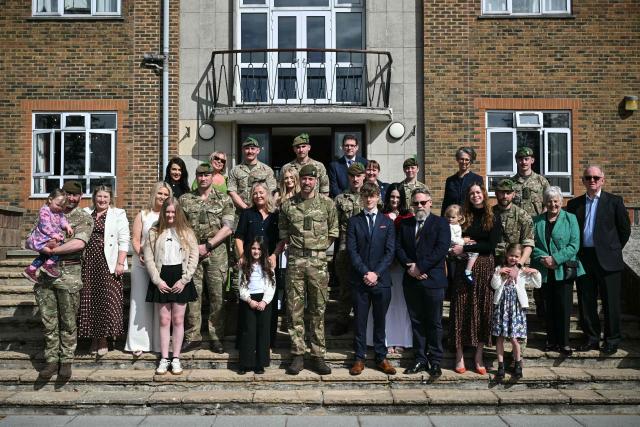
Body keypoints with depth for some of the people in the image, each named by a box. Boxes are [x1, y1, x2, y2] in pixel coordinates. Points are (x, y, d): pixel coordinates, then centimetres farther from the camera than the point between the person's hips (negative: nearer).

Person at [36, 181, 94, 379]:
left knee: (68, 321, 4)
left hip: (69, 274, -4)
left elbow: (79, 243, -16)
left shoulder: (84, 218, 1)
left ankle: (66, 361, 16)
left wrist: (52, 250, -14)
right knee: (48, 320, 8)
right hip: (45, 272, 4)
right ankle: (52, 360, 19)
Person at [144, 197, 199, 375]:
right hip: (161, 279, 1)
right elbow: (148, 258, 1)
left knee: (178, 320, 3)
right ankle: (164, 359, 11)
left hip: (180, 278, 0)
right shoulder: (154, 232, 5)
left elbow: (194, 257, -1)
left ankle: (176, 359, 11)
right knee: (164, 320, 4)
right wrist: (157, 280, -8)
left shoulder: (187, 233, 4)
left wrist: (184, 280, -9)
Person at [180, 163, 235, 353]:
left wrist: (207, 245, -10)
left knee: (217, 295, 1)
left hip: (216, 253, -1)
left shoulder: (224, 200, 6)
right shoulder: (185, 199, 11)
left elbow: (228, 228, -3)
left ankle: (216, 338, 10)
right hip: (191, 252, 1)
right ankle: (192, 337, 11)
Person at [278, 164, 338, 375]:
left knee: (318, 310, 5)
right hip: (295, 260, 1)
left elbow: (333, 231, 10)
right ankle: (298, 355, 12)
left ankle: (318, 355, 13)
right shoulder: (288, 205, 5)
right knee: (295, 310, 3)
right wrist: (292, 245, 6)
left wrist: (321, 247, 5)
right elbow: (282, 230, 16)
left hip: (318, 261, -1)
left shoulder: (327, 203, 3)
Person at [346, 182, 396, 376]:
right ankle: (359, 358, 13)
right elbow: (352, 250, -2)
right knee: (360, 320, 4)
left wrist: (376, 273, -10)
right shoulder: (354, 221, 6)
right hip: (359, 280, 0)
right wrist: (364, 273, -12)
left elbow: (390, 251, 1)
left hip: (381, 279, 1)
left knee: (380, 320, 7)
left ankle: (381, 357, 17)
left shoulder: (387, 222, 8)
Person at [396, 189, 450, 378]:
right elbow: (398, 247, 6)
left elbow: (442, 248, -12)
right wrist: (409, 266, -11)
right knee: (416, 322, 10)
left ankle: (435, 361, 14)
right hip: (411, 281, 4)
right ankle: (420, 359, 19)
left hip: (433, 280, -4)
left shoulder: (440, 223, 0)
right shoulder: (405, 224, 13)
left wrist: (420, 267, -16)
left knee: (434, 323, 4)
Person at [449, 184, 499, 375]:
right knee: (461, 309, 0)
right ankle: (459, 355, 6)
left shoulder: (492, 218, 3)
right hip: (464, 267, 1)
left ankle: (478, 356, 12)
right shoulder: (464, 217, 8)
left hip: (484, 268, -1)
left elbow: (491, 246, -6)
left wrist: (466, 247, -12)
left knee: (483, 309, 3)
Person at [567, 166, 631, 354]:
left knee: (610, 302, 4)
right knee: (586, 302, 8)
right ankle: (591, 337, 20)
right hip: (583, 259, 3)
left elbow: (625, 229, 5)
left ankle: (612, 340, 16)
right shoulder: (574, 204, 9)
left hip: (607, 259, -3)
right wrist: (575, 253, 7)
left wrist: (613, 249, 6)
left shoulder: (614, 201, 1)